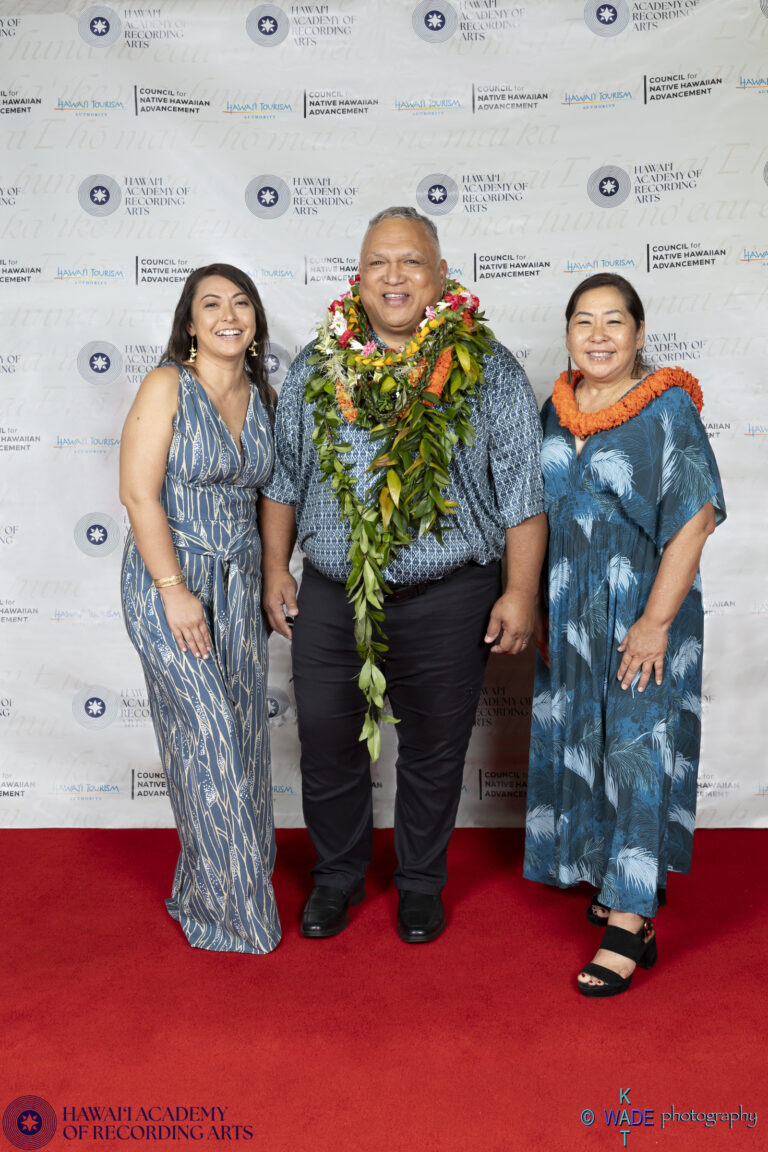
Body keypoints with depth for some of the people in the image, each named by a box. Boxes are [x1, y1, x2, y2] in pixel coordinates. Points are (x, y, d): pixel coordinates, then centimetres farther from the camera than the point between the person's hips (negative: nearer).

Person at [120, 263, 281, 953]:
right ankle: (225, 905, 14)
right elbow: (139, 493, -14)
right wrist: (174, 591, -18)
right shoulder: (168, 385, -9)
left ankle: (223, 879, 28)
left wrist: (268, 579, 7)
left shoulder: (260, 397, 9)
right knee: (207, 737, -3)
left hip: (240, 584, 6)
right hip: (170, 580, -6)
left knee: (243, 735, 8)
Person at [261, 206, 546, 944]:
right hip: (331, 598, 2)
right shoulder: (316, 368, 6)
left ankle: (421, 883, 34)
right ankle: (337, 876, 35)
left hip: (447, 603, -2)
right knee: (327, 746, 12)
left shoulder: (488, 370, -2)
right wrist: (275, 569, 7)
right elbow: (283, 477, 12)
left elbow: (522, 491, -2)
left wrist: (521, 590, -7)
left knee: (432, 752, 12)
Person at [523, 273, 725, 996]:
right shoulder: (557, 409, 7)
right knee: (580, 746, 13)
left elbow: (694, 520, -15)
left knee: (637, 752, -4)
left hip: (641, 615, -6)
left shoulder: (669, 408, -10)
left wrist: (656, 622, -19)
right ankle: (635, 878, 34)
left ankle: (629, 924, 5)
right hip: (568, 618, 6)